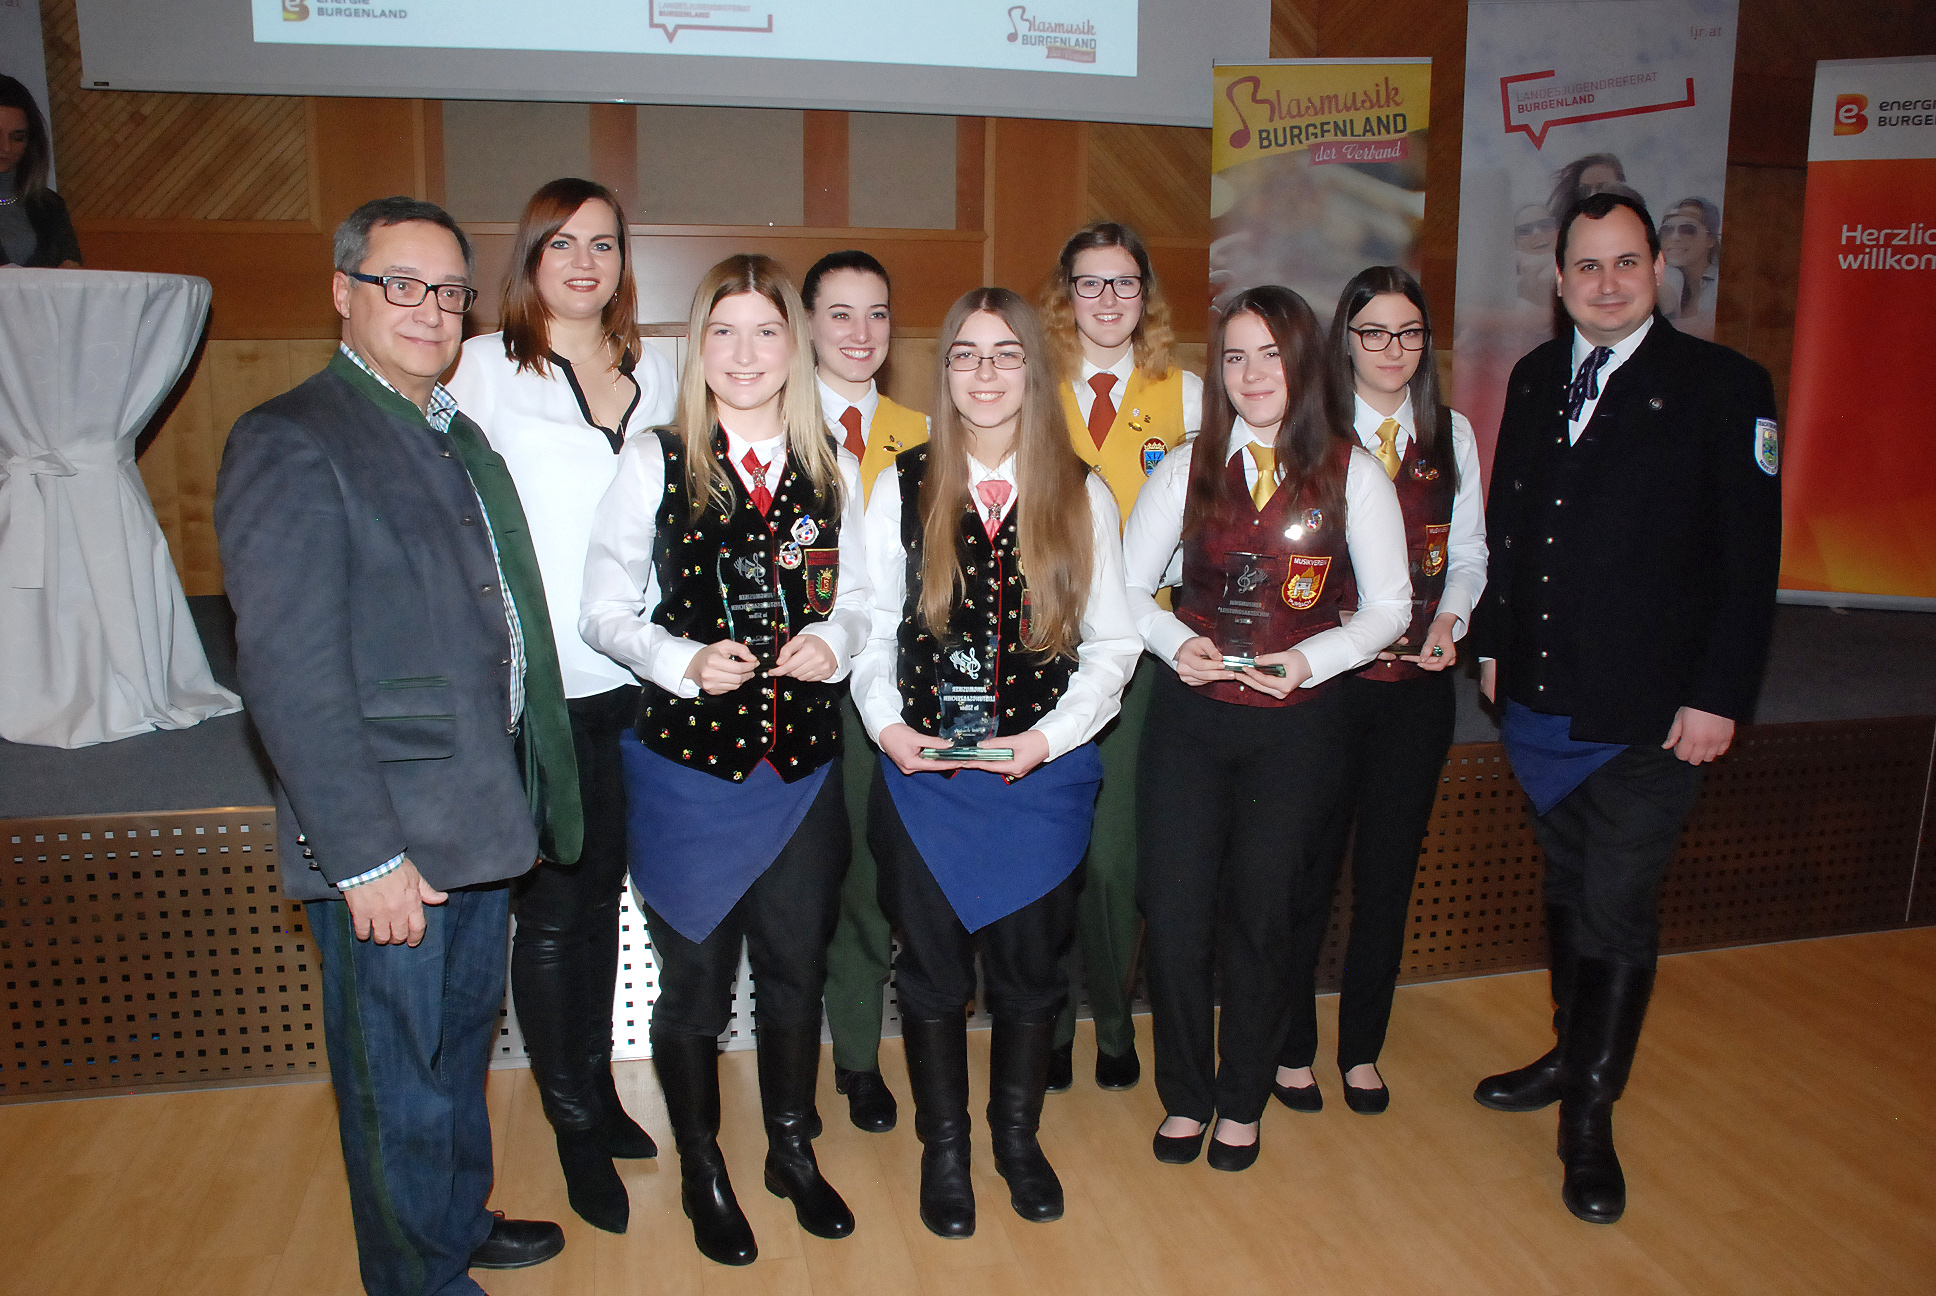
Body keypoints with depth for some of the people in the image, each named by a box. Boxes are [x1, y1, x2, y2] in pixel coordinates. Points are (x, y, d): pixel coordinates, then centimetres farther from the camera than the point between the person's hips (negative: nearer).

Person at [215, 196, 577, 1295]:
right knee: (400, 1081, 10)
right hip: (386, 844, -8)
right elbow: (289, 671, -19)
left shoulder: (459, 436, 13)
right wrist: (364, 856, -20)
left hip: (479, 822, 8)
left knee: (463, 1044, 24)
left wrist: (522, 797, 11)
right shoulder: (290, 443, -14)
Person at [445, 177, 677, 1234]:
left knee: (601, 896, 16)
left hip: (635, 676, 4)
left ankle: (597, 1081, 34)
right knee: (550, 910, 6)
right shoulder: (486, 367, -2)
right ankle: (574, 1125, 23)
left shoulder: (654, 371, 10)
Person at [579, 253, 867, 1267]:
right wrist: (683, 660, -19)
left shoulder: (832, 470, 4)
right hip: (688, 763, -2)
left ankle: (793, 1151, 40)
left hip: (803, 764, 3)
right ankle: (701, 1171, 35)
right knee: (694, 976, 11)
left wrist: (835, 637, -10)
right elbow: (604, 610, -3)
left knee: (797, 965, 15)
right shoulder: (654, 463, -4)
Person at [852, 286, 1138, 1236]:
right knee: (932, 965, 10)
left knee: (1031, 962, 12)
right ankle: (943, 1146, 32)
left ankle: (1017, 1134, 36)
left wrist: (1049, 735, -11)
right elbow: (873, 624, 4)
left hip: (1045, 773, 1)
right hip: (923, 771, 0)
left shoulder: (1082, 497, 1)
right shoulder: (902, 486, 1)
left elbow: (1112, 643, 2)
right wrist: (887, 724, -11)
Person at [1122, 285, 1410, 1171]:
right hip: (1189, 715, 2)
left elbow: (1388, 606, 0)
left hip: (1297, 724, -1)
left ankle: (1242, 1102, 31)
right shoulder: (1187, 468, 4)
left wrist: (1310, 659, -16)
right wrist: (1177, 643, -13)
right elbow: (1130, 585, 6)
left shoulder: (1352, 473, -1)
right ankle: (1185, 1094, 26)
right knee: (1174, 912, 2)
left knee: (1261, 914, 10)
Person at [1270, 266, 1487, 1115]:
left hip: (1418, 682, 4)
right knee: (1308, 866, 4)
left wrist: (1450, 618, -7)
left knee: (1389, 870, 11)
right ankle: (1292, 1047, 24)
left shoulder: (1452, 434, 10)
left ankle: (1362, 1049, 29)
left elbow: (1467, 549, 12)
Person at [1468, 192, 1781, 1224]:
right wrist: (1491, 641, 10)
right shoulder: (1535, 378, 9)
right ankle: (1573, 1055, 39)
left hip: (1649, 712, -5)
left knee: (1617, 912, 1)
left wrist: (1719, 696, -12)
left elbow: (1749, 556, -8)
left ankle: (1590, 1119, 19)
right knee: (1569, 888, 19)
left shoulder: (1724, 386, -6)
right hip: (1538, 698, 5)